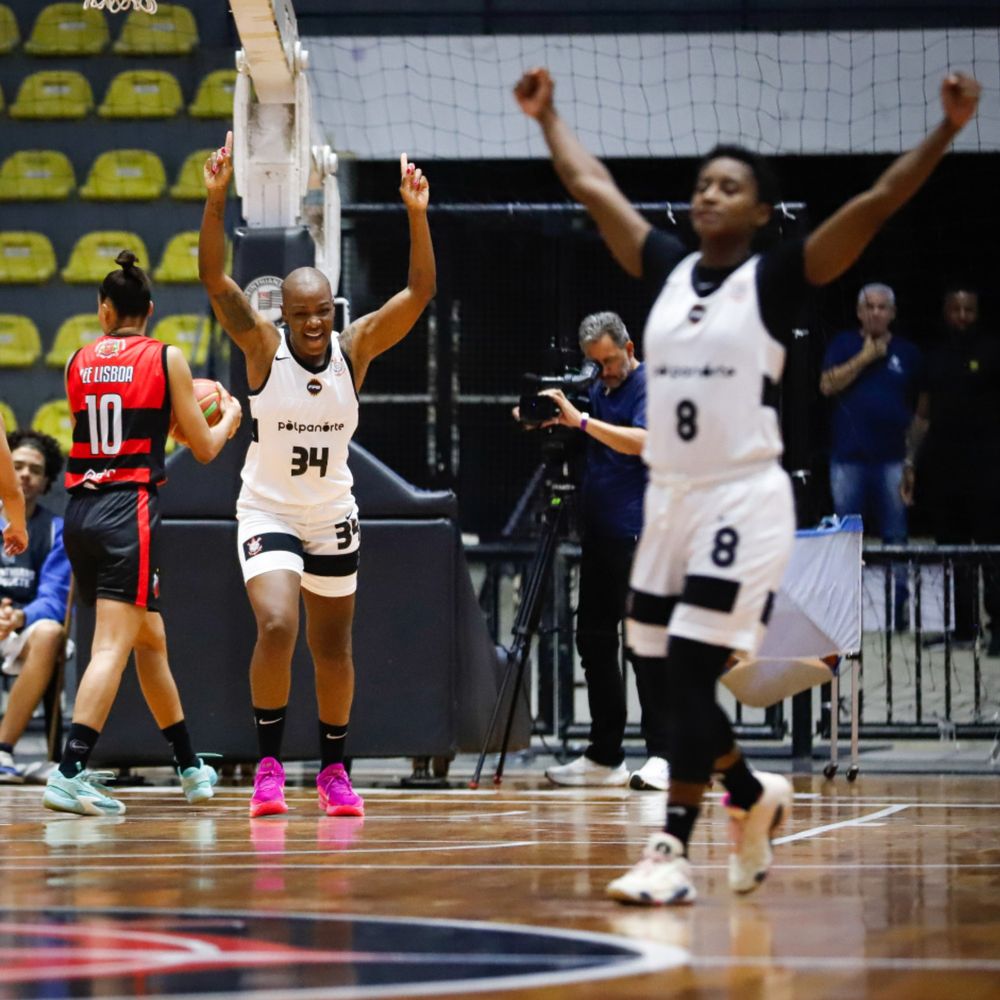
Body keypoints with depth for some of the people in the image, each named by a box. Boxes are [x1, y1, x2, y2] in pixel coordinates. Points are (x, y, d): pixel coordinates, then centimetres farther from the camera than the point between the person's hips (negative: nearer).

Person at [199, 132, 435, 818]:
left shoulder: (355, 348, -8)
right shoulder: (263, 347, -13)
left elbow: (421, 292, -17)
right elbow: (214, 278, -26)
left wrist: (417, 215, -30)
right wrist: (217, 198, -38)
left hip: (333, 517, 3)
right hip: (267, 511, -3)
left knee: (333, 648, 11)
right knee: (276, 626, -22)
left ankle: (333, 769, 27)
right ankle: (269, 766, -10)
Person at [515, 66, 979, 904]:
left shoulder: (777, 279, -4)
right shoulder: (668, 270, 10)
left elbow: (878, 202, -13)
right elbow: (592, 187, 20)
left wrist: (948, 131, -22)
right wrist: (547, 117, 25)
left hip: (744, 500, -6)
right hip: (670, 496, 6)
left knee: (690, 672, -12)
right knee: (666, 677, 9)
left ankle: (672, 852, -9)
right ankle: (754, 797, 32)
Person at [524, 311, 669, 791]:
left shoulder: (649, 387, -7)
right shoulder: (596, 391, 18)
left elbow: (641, 441, -23)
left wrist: (581, 420, -28)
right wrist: (550, 424, 4)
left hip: (638, 536, -9)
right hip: (598, 534, 9)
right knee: (594, 640, 9)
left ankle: (662, 755, -11)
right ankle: (604, 756, 14)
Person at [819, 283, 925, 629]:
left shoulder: (908, 353, 10)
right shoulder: (844, 345, 9)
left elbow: (924, 404, 13)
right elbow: (828, 385, -5)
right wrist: (865, 358, -8)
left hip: (893, 458, 0)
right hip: (848, 455, 0)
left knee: (896, 536, -2)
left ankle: (897, 609, 1)